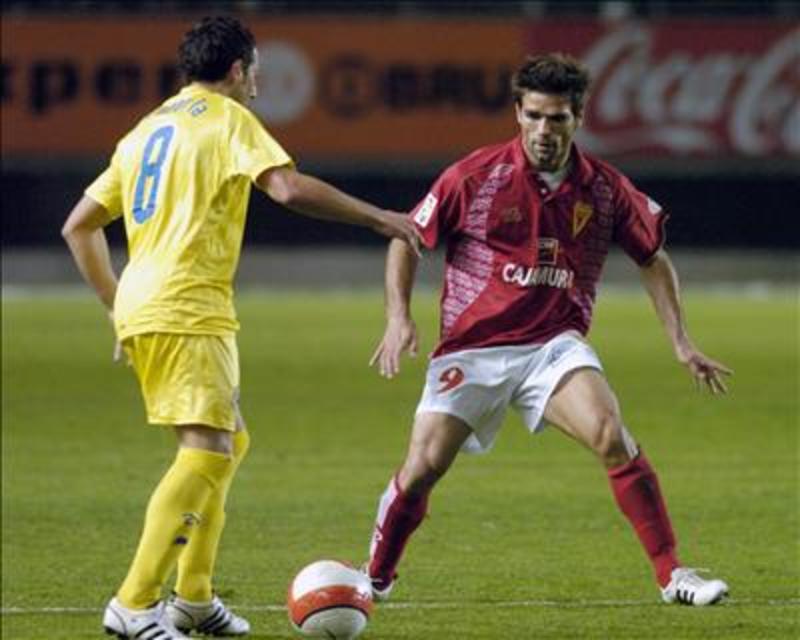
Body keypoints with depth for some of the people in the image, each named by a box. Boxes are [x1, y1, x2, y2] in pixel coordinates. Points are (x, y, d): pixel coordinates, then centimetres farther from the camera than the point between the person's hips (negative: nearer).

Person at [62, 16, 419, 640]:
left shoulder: (148, 128, 22)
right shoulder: (228, 118, -1)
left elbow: (79, 225, 24)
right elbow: (289, 188, -16)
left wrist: (116, 300, 28)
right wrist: (376, 217, -8)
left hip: (140, 307, 9)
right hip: (189, 311, -9)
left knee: (229, 443, 19)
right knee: (207, 452, -15)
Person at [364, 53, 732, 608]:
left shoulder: (604, 188, 0)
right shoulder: (477, 176, -7)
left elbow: (653, 258, 15)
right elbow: (408, 240, 3)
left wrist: (681, 343, 9)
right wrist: (400, 317, -10)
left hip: (555, 345, 1)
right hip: (471, 348, -1)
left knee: (612, 436, -24)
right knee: (422, 468, -9)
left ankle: (673, 576, -17)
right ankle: (377, 578, 18)